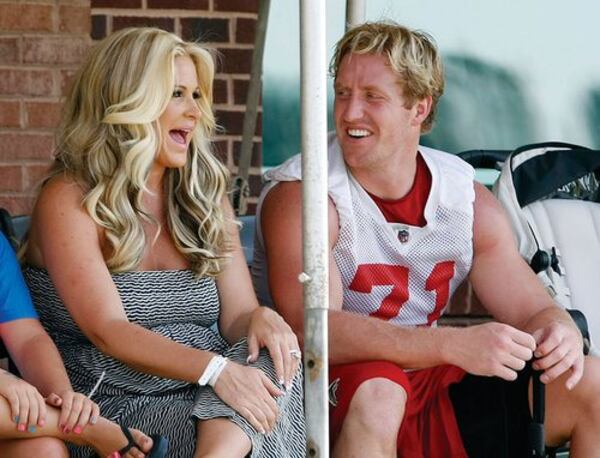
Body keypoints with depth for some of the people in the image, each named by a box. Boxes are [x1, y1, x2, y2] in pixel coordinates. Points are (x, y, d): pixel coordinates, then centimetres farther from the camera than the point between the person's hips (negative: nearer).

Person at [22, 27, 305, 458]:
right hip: (117, 408, -6)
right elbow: (108, 332, -15)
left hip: (210, 397, 6)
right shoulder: (68, 201, -3)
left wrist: (260, 319, -17)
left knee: (272, 355, -31)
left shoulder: (207, 198, 17)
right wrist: (214, 369, -30)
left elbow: (236, 315, 10)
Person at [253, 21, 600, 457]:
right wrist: (456, 344, -38)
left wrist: (559, 333, -22)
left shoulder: (467, 197, 3)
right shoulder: (298, 195, -14)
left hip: (437, 390, 5)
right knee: (377, 391, -38)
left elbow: (531, 310, 6)